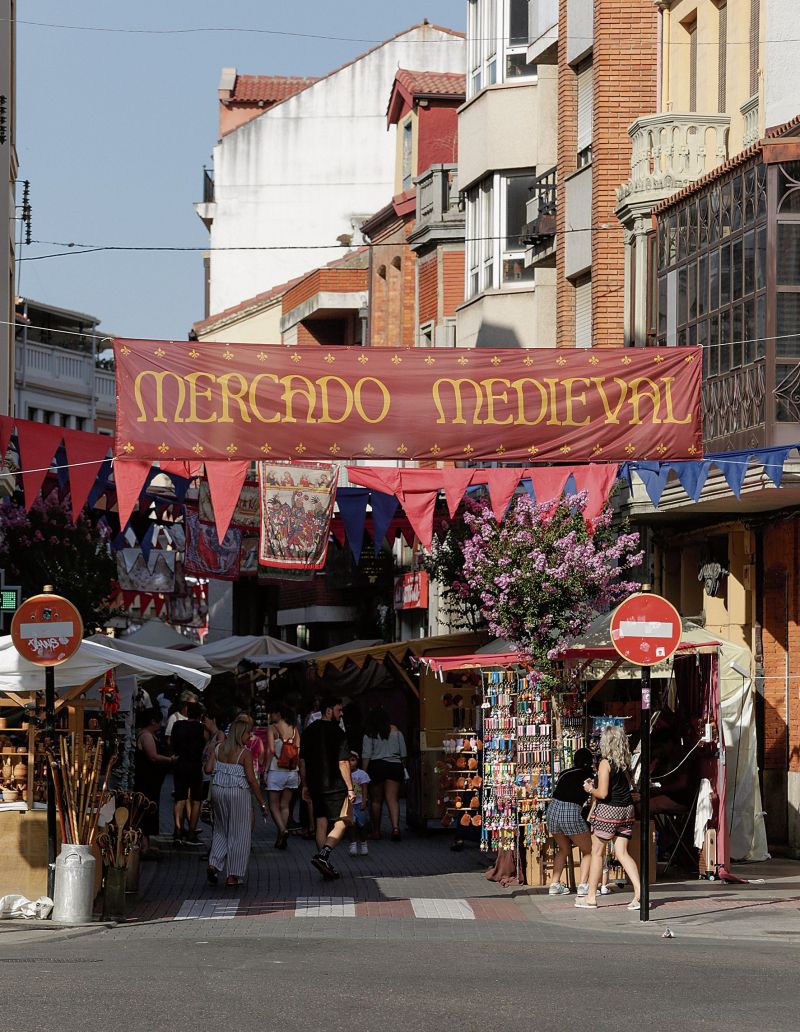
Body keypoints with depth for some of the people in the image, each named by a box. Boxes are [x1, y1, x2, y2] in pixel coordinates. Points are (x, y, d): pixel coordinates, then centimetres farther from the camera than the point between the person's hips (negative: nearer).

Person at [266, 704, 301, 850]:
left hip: (276, 771, -4)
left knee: (274, 804, 5)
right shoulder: (294, 729, 5)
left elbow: (271, 750, -15)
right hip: (292, 771, 4)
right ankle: (281, 839, 12)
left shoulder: (272, 728, -7)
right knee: (285, 805, 11)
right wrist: (300, 772, 9)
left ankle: (282, 830, -18)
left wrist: (266, 769, -8)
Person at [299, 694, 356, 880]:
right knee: (340, 823, 0)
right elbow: (343, 763, -14)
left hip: (315, 786, 6)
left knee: (321, 824, 10)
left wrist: (305, 786, 20)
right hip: (335, 786, -6)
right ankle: (323, 854, -20)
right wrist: (350, 788, -10)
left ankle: (326, 866, 10)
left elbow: (302, 761, 13)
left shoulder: (308, 732, 8)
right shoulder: (337, 732, -11)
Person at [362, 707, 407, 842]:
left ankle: (376, 831, 16)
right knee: (393, 799, -5)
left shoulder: (370, 734, -1)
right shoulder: (396, 731, 6)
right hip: (395, 766, 2)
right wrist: (403, 768, 18)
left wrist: (364, 772, -2)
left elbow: (366, 755, -4)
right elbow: (403, 753, 9)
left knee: (376, 800, 9)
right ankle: (395, 827, -25)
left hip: (376, 766, -1)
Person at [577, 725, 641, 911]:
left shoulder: (605, 763, -14)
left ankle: (591, 896, 14)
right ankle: (639, 893, -8)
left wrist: (590, 789, 1)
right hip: (626, 810, 6)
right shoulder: (626, 763, 6)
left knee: (597, 853, 7)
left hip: (608, 810, -6)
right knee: (622, 853, 6)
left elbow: (603, 793, -20)